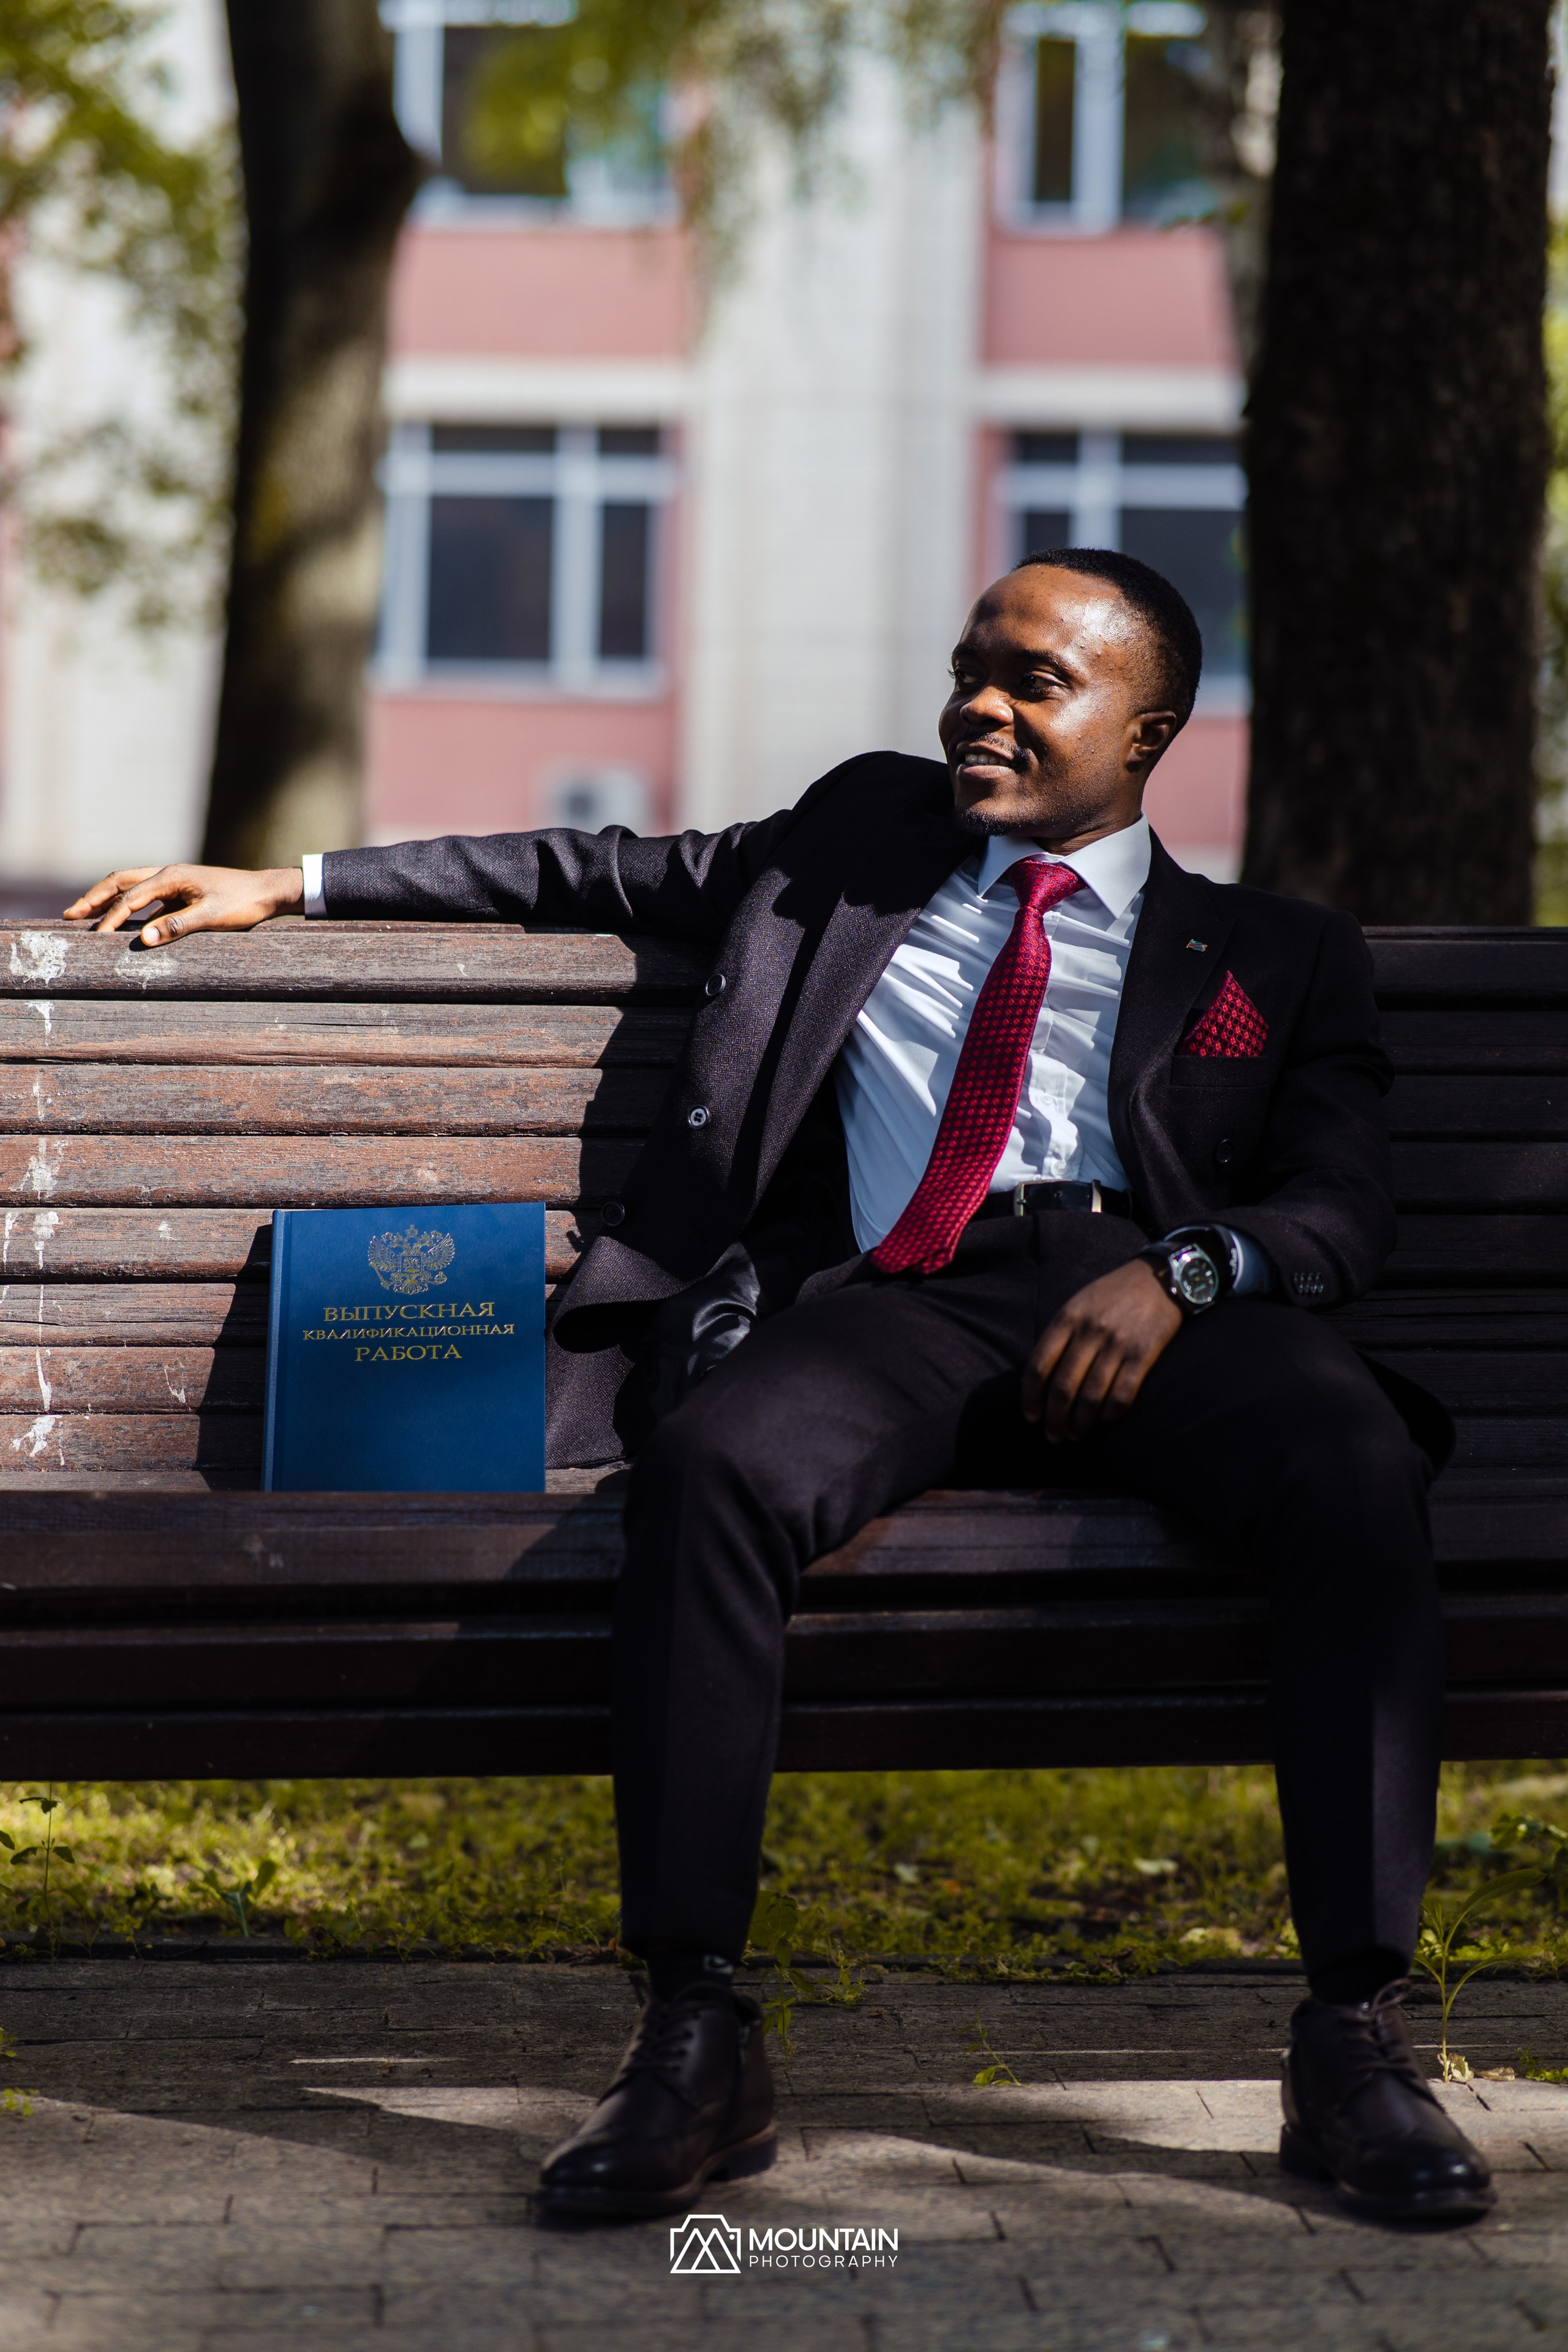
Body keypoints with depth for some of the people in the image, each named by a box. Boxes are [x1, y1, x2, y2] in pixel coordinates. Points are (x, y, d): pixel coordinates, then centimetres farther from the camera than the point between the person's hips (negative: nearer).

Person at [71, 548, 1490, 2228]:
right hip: (887, 1308, 1)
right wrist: (287, 887, 29)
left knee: (1355, 1464, -35)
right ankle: (693, 2046, -34)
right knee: (718, 1457, -35)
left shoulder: (1276, 957, 22)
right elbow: (607, 876, 35)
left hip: (1141, 1297, -1)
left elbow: (1343, 1204, 10)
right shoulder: (864, 837, 29)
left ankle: (1354, 2040, -32)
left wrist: (1183, 1269, -13)